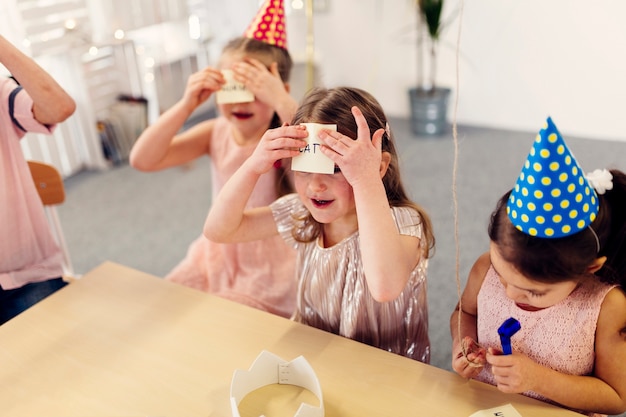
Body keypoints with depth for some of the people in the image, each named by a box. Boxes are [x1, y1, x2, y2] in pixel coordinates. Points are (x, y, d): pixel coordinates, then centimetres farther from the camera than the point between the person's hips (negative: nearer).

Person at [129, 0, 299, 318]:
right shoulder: (216, 133, -6)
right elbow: (142, 160, -12)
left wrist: (282, 102, -42)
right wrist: (186, 104, -23)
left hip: (270, 259, -4)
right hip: (218, 251, 5)